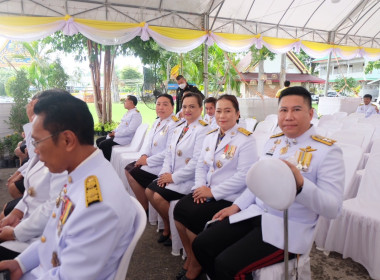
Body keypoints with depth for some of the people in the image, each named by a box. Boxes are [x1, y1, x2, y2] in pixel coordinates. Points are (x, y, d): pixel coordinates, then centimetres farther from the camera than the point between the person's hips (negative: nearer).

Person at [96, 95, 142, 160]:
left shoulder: (136, 114, -15)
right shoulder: (128, 113, 17)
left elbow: (130, 130, -25)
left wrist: (115, 134, -18)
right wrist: (114, 132, 4)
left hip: (125, 138, -10)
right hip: (117, 135, 10)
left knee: (103, 144, -21)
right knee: (98, 140, 6)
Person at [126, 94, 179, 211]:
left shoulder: (174, 125, -18)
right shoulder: (157, 122, 12)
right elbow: (149, 143, 17)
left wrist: (148, 161, -17)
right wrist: (144, 155, -4)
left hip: (162, 165, -9)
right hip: (150, 160, 9)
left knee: (133, 175, -14)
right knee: (128, 169, 1)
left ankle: (145, 209, 3)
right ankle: (142, 205, 11)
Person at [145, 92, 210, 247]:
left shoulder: (203, 130, -15)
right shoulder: (180, 127, 13)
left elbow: (197, 162, -21)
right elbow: (169, 152, 13)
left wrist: (174, 177, -16)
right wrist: (165, 172, -3)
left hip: (189, 178, -8)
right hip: (172, 175, 8)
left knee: (159, 196, -18)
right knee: (149, 191, -3)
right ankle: (167, 226, 16)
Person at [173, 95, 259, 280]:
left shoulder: (246, 139, -10)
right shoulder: (210, 136, 13)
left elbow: (243, 175, -17)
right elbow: (201, 165, 14)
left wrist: (213, 192, -17)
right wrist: (200, 186, -6)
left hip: (228, 198, -6)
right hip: (206, 191, 6)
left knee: (192, 217, -20)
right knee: (179, 209, -15)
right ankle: (190, 257, 8)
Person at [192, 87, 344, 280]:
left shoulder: (328, 150, -10)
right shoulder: (273, 142, 10)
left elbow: (333, 209, -16)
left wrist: (300, 184, -33)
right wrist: (237, 205, 10)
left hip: (288, 228, -6)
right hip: (255, 213, 7)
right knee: (202, 245, -4)